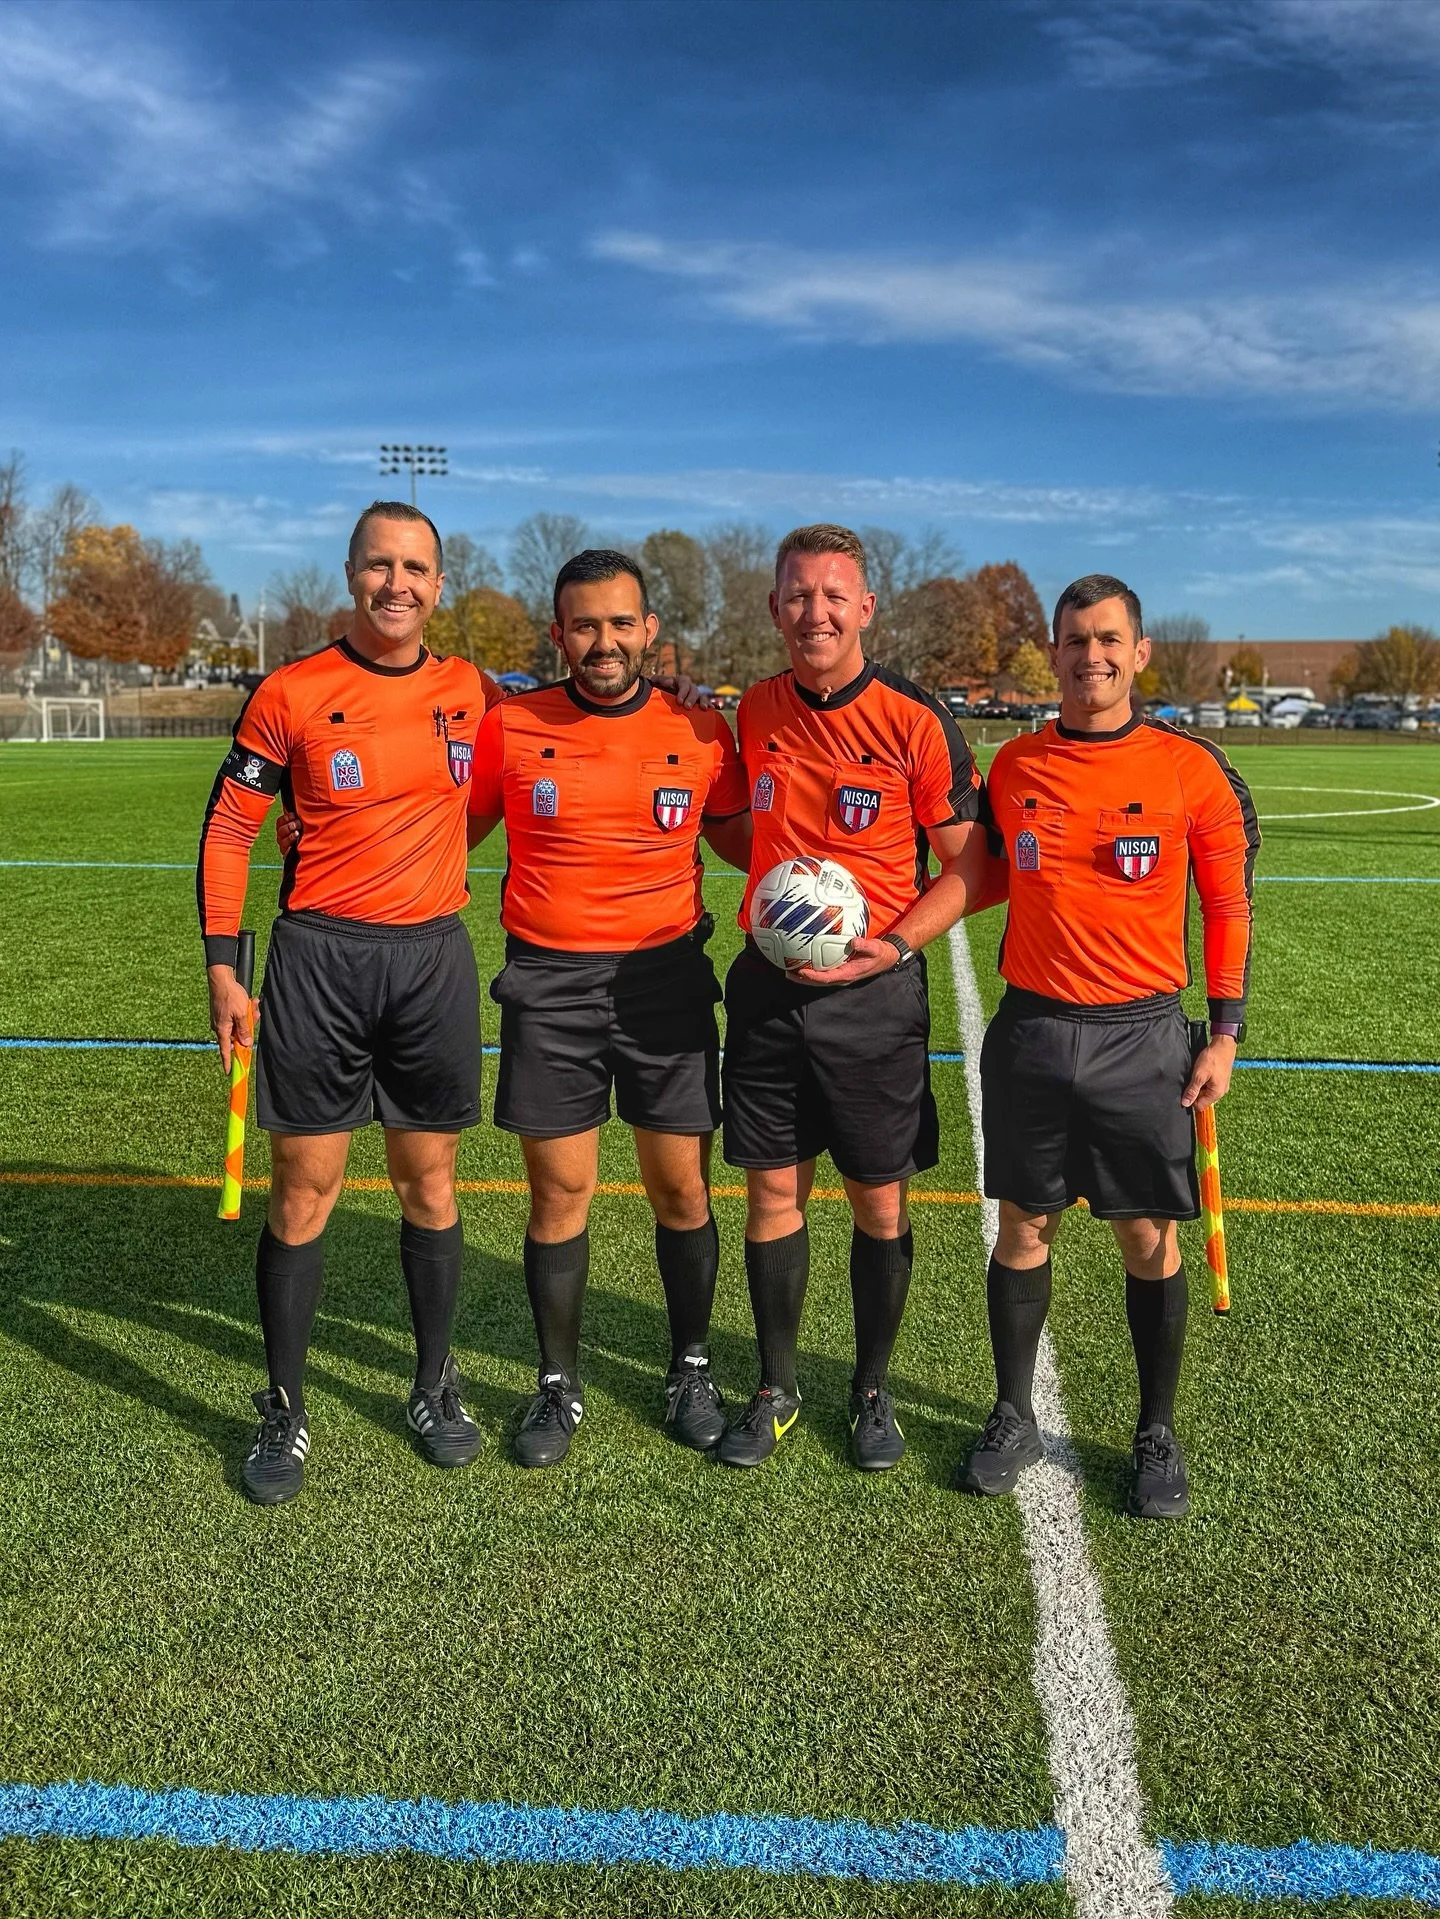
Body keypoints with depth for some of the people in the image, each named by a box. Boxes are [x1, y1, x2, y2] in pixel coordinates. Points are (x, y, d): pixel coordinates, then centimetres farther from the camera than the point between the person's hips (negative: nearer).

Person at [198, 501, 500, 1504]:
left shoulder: (471, 691, 5)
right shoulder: (291, 694, -3)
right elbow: (229, 827, 0)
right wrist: (224, 969, -4)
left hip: (435, 958, 3)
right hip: (319, 959, -2)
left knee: (430, 1184, 11)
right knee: (304, 1190, 3)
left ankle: (436, 1387, 28)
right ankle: (285, 1411, 19)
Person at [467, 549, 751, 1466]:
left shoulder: (701, 731, 1)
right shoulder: (511, 726, 0)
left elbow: (740, 838, 14)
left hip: (667, 976, 0)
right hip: (549, 983, 0)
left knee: (681, 1188, 6)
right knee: (560, 1192, 6)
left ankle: (692, 1372, 29)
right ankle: (560, 1384, 26)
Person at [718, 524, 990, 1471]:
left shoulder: (916, 720, -8)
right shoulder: (754, 712, 5)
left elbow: (967, 866, -4)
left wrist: (895, 945, -17)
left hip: (876, 991, -3)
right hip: (769, 982, 3)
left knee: (880, 1201, 7)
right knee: (772, 1191, 8)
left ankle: (873, 1391, 27)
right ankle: (777, 1389, 26)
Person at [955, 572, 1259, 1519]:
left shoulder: (1192, 767, -3)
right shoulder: (1013, 767, 4)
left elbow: (1229, 906, 1)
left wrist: (1226, 1033, -2)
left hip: (1144, 1036, -2)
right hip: (1032, 1030, 2)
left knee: (1149, 1237, 5)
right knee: (1024, 1227, 9)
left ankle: (1158, 1434, 24)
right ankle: (1015, 1418, 26)